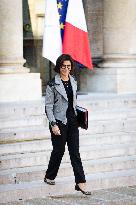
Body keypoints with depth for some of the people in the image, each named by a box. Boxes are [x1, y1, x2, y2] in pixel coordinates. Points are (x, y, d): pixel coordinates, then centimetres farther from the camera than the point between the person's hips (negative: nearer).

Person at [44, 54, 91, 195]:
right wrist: (53, 124, -15)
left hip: (72, 121, 5)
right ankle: (49, 177, 25)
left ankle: (80, 183, -1)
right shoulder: (52, 84, -8)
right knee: (59, 150, 4)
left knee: (75, 152, 1)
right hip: (59, 122, -5)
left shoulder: (73, 82, 10)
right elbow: (48, 106, -9)